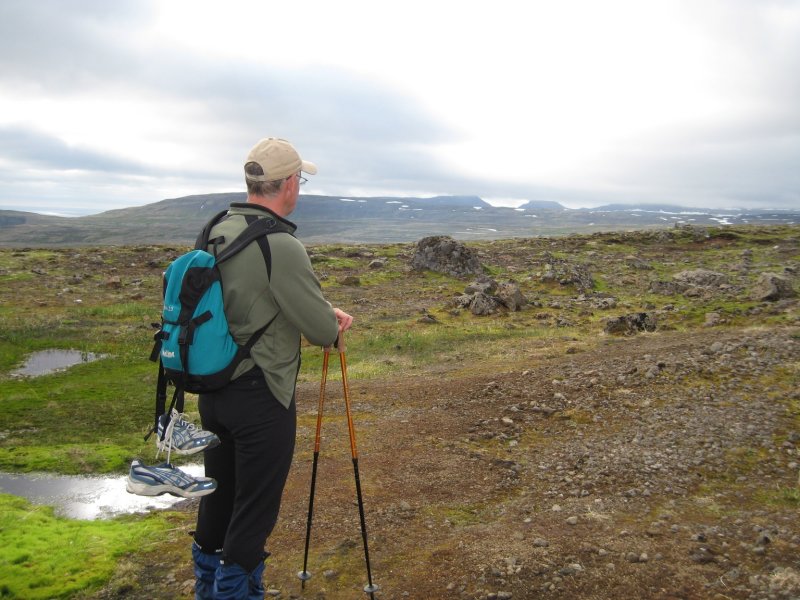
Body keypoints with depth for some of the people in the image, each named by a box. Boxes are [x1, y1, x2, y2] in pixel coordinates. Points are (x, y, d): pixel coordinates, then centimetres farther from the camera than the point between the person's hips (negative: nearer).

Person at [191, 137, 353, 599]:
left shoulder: (217, 232, 5)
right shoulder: (282, 246, -22)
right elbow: (323, 332, -17)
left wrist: (326, 311, 8)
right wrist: (332, 324, 7)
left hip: (213, 387, 9)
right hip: (261, 396, -8)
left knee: (218, 496, 22)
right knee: (253, 510, 6)